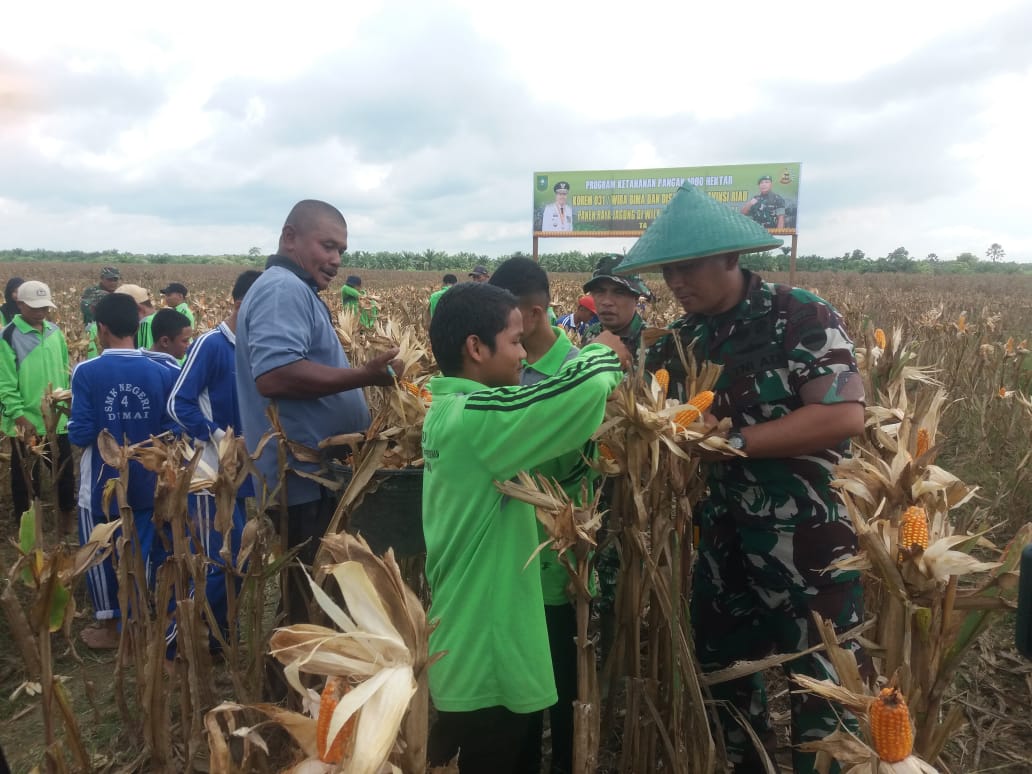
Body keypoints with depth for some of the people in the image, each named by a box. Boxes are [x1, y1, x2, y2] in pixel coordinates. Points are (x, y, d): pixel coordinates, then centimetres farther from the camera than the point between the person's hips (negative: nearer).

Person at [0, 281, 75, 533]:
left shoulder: (55, 332, 4)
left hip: (58, 418, 4)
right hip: (26, 423, -4)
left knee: (64, 468, 15)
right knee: (25, 474, 10)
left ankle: (67, 511, 33)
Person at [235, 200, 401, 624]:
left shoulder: (295, 292, 19)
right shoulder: (283, 289, -15)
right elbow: (273, 375, -30)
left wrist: (363, 379, 24)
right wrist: (364, 375, -27)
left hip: (316, 476, 11)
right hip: (307, 478, -11)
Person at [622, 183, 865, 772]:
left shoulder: (802, 318, -14)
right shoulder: (680, 342, 5)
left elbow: (845, 415, -24)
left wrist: (733, 440, -24)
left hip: (812, 541, -6)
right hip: (724, 537, 6)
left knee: (822, 688, 9)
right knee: (724, 673, 21)